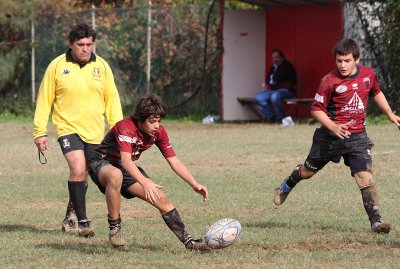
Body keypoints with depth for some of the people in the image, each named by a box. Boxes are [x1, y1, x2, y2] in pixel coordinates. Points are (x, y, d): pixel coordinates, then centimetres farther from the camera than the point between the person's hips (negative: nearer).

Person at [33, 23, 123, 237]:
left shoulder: (101, 66, 3)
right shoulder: (57, 66, -4)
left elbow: (112, 99, 9)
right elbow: (44, 101, 1)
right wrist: (40, 132, -2)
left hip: (94, 132, 3)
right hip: (68, 128, -3)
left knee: (82, 176, 11)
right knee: (78, 169, -20)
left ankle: (70, 218, 29)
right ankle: (82, 222, -17)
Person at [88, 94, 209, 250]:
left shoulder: (158, 132, -8)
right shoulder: (126, 127, -30)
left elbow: (174, 162, -5)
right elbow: (126, 161, -42)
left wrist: (195, 185, -18)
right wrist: (145, 183, -56)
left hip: (128, 170, 7)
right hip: (102, 164, -7)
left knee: (161, 199, -9)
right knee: (116, 175, -43)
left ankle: (188, 241, -1)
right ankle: (114, 228, -28)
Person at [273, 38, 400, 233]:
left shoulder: (368, 75, -2)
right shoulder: (330, 81, -16)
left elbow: (376, 93, 21)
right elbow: (316, 109, -11)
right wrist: (333, 127, -25)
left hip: (357, 137, 2)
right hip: (330, 136, -2)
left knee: (365, 177, -14)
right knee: (308, 170, 18)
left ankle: (376, 221, -15)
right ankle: (287, 185, 51)